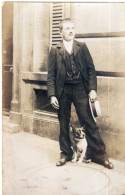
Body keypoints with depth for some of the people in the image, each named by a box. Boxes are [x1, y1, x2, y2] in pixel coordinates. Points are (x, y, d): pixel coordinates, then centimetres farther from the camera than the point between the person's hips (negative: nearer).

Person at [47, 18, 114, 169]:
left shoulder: (82, 47, 7)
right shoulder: (55, 50, 6)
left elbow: (91, 69, 4)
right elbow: (51, 75, 4)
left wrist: (92, 89, -7)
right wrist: (52, 95, -5)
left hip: (80, 89, -1)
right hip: (63, 91, 1)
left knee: (89, 122, -2)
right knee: (63, 124, 10)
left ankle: (99, 154, 10)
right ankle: (65, 153, 26)